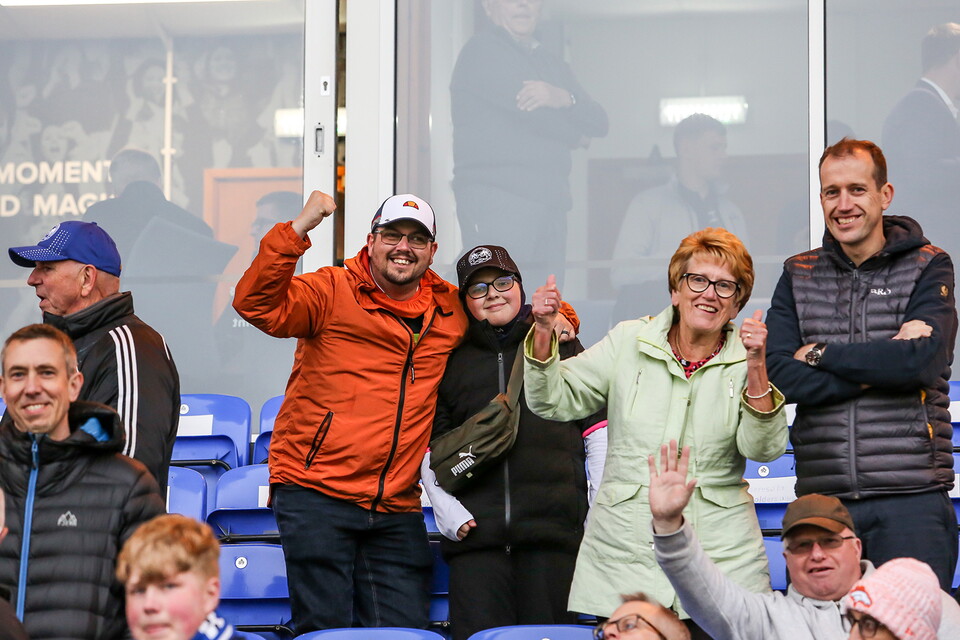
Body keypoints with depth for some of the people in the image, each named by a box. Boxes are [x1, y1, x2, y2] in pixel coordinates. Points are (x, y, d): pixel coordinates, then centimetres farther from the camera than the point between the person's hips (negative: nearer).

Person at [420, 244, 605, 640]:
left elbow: (599, 432, 12)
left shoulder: (563, 347, 14)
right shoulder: (451, 359, 15)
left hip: (552, 532, -1)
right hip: (474, 533, 1)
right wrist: (447, 511, 0)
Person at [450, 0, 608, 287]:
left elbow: (599, 122, 11)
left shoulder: (552, 65, 24)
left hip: (549, 203, 7)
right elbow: (524, 104, -12)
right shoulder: (482, 51, 2)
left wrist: (563, 98, -12)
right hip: (495, 196, -7)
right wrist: (574, 136, 5)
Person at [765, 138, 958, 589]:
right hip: (822, 496, 2)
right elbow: (780, 377, -1)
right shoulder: (798, 276, 13)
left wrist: (821, 354, -4)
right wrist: (883, 364, -9)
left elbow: (922, 360, -12)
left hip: (911, 499, -2)